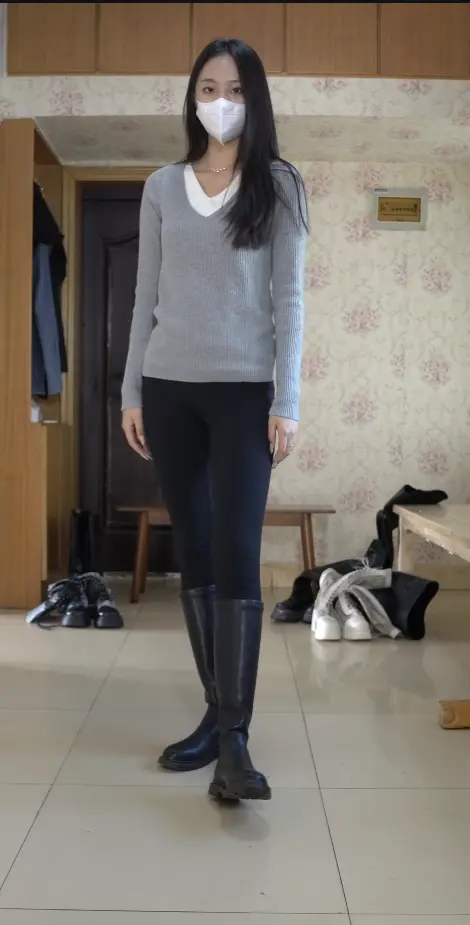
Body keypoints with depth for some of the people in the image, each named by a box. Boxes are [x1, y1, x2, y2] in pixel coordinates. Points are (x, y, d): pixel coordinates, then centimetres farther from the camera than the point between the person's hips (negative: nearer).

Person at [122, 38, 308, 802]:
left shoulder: (278, 185, 4)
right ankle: (217, 711, 17)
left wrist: (287, 402, -8)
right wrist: (131, 391, 6)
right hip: (169, 388, 4)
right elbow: (146, 297, 11)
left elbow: (288, 297, -1)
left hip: (244, 390, -3)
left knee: (237, 555, -10)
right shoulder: (162, 187, 12)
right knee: (193, 554, 6)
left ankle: (235, 738, -7)